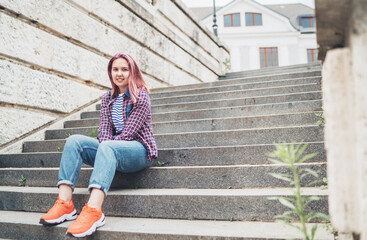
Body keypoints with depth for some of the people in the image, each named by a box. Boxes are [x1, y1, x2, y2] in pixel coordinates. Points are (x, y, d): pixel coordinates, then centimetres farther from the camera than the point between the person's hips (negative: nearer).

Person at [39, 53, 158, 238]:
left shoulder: (140, 96, -4)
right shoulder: (107, 98, 15)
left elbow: (129, 133, -12)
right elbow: (104, 128, 5)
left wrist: (105, 147, -12)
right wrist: (105, 146, -14)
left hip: (139, 150, -6)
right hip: (113, 152, 6)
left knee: (107, 147, -37)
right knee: (74, 140, -14)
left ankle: (93, 210, -53)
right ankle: (64, 203, -27)